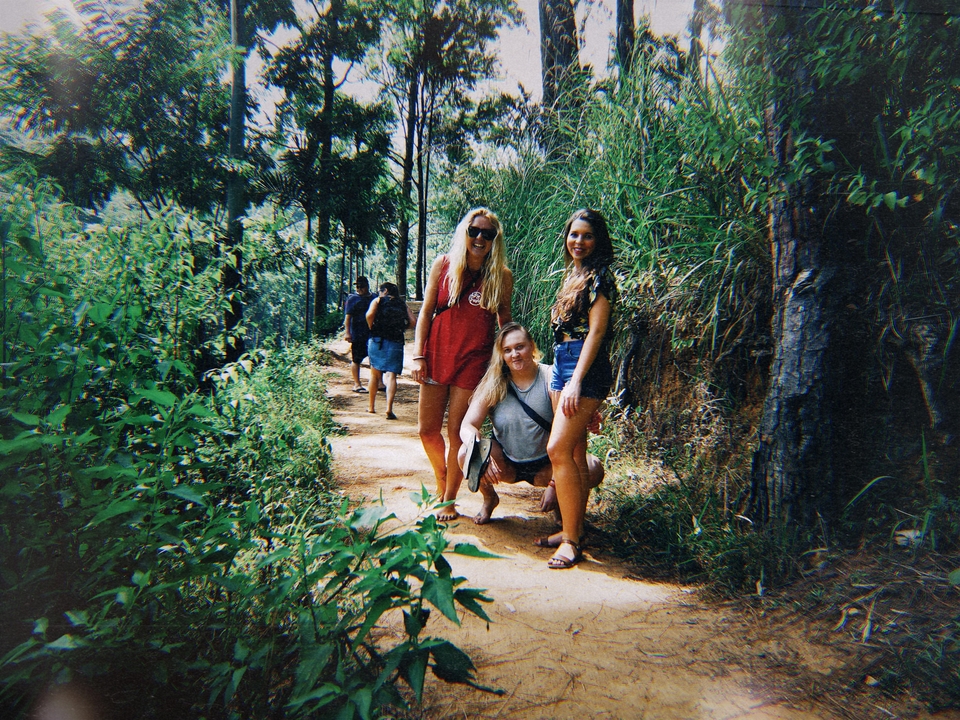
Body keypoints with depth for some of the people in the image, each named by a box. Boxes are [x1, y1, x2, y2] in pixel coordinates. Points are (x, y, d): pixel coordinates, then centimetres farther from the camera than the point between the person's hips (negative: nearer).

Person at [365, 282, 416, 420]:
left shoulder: (378, 300, 7)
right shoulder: (403, 304, 14)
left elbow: (370, 314, -12)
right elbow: (413, 321, 1)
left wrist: (372, 328, 3)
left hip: (377, 340, 0)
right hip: (396, 342, 1)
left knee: (375, 373, 15)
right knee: (391, 375, -5)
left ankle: (372, 406, 24)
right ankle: (389, 408, -20)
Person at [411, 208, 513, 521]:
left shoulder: (502, 276, 0)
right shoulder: (443, 265, 2)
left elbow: (505, 320, 9)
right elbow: (426, 311, 3)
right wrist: (419, 356, -3)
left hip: (473, 361, -2)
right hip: (437, 355, 2)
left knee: (457, 431, 2)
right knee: (427, 429, 6)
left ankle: (449, 499, 20)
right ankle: (442, 480, 34)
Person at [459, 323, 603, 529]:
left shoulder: (551, 378, -13)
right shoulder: (493, 384, -8)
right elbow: (467, 426, -15)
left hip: (547, 465, -2)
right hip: (506, 464, 2)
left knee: (593, 469, -28)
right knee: (466, 454, -25)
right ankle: (489, 499, 6)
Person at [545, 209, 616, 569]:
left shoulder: (599, 276, -6)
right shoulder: (572, 276, 19)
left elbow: (596, 331, -14)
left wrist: (576, 381, -21)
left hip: (585, 368, -9)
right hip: (562, 364, 9)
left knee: (558, 448, -16)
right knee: (574, 452, 11)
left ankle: (571, 542, -10)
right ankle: (573, 529, 19)